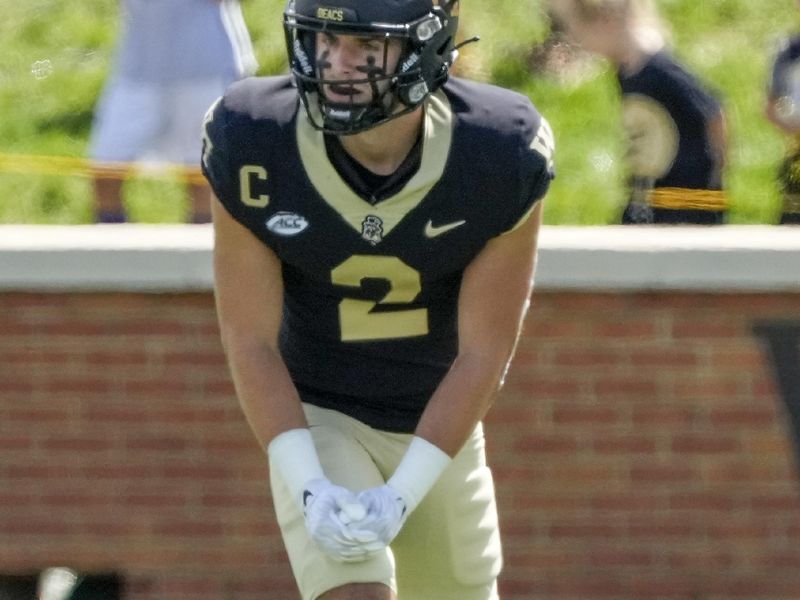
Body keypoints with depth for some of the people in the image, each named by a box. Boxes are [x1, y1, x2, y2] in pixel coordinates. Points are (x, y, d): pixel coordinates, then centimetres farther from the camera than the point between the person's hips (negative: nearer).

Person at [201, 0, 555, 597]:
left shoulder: (500, 157, -22)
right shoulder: (253, 147, -22)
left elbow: (482, 354, -16)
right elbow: (251, 341, -15)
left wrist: (399, 498, -23)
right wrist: (310, 490, -26)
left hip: (441, 424, 2)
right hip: (314, 417, -2)